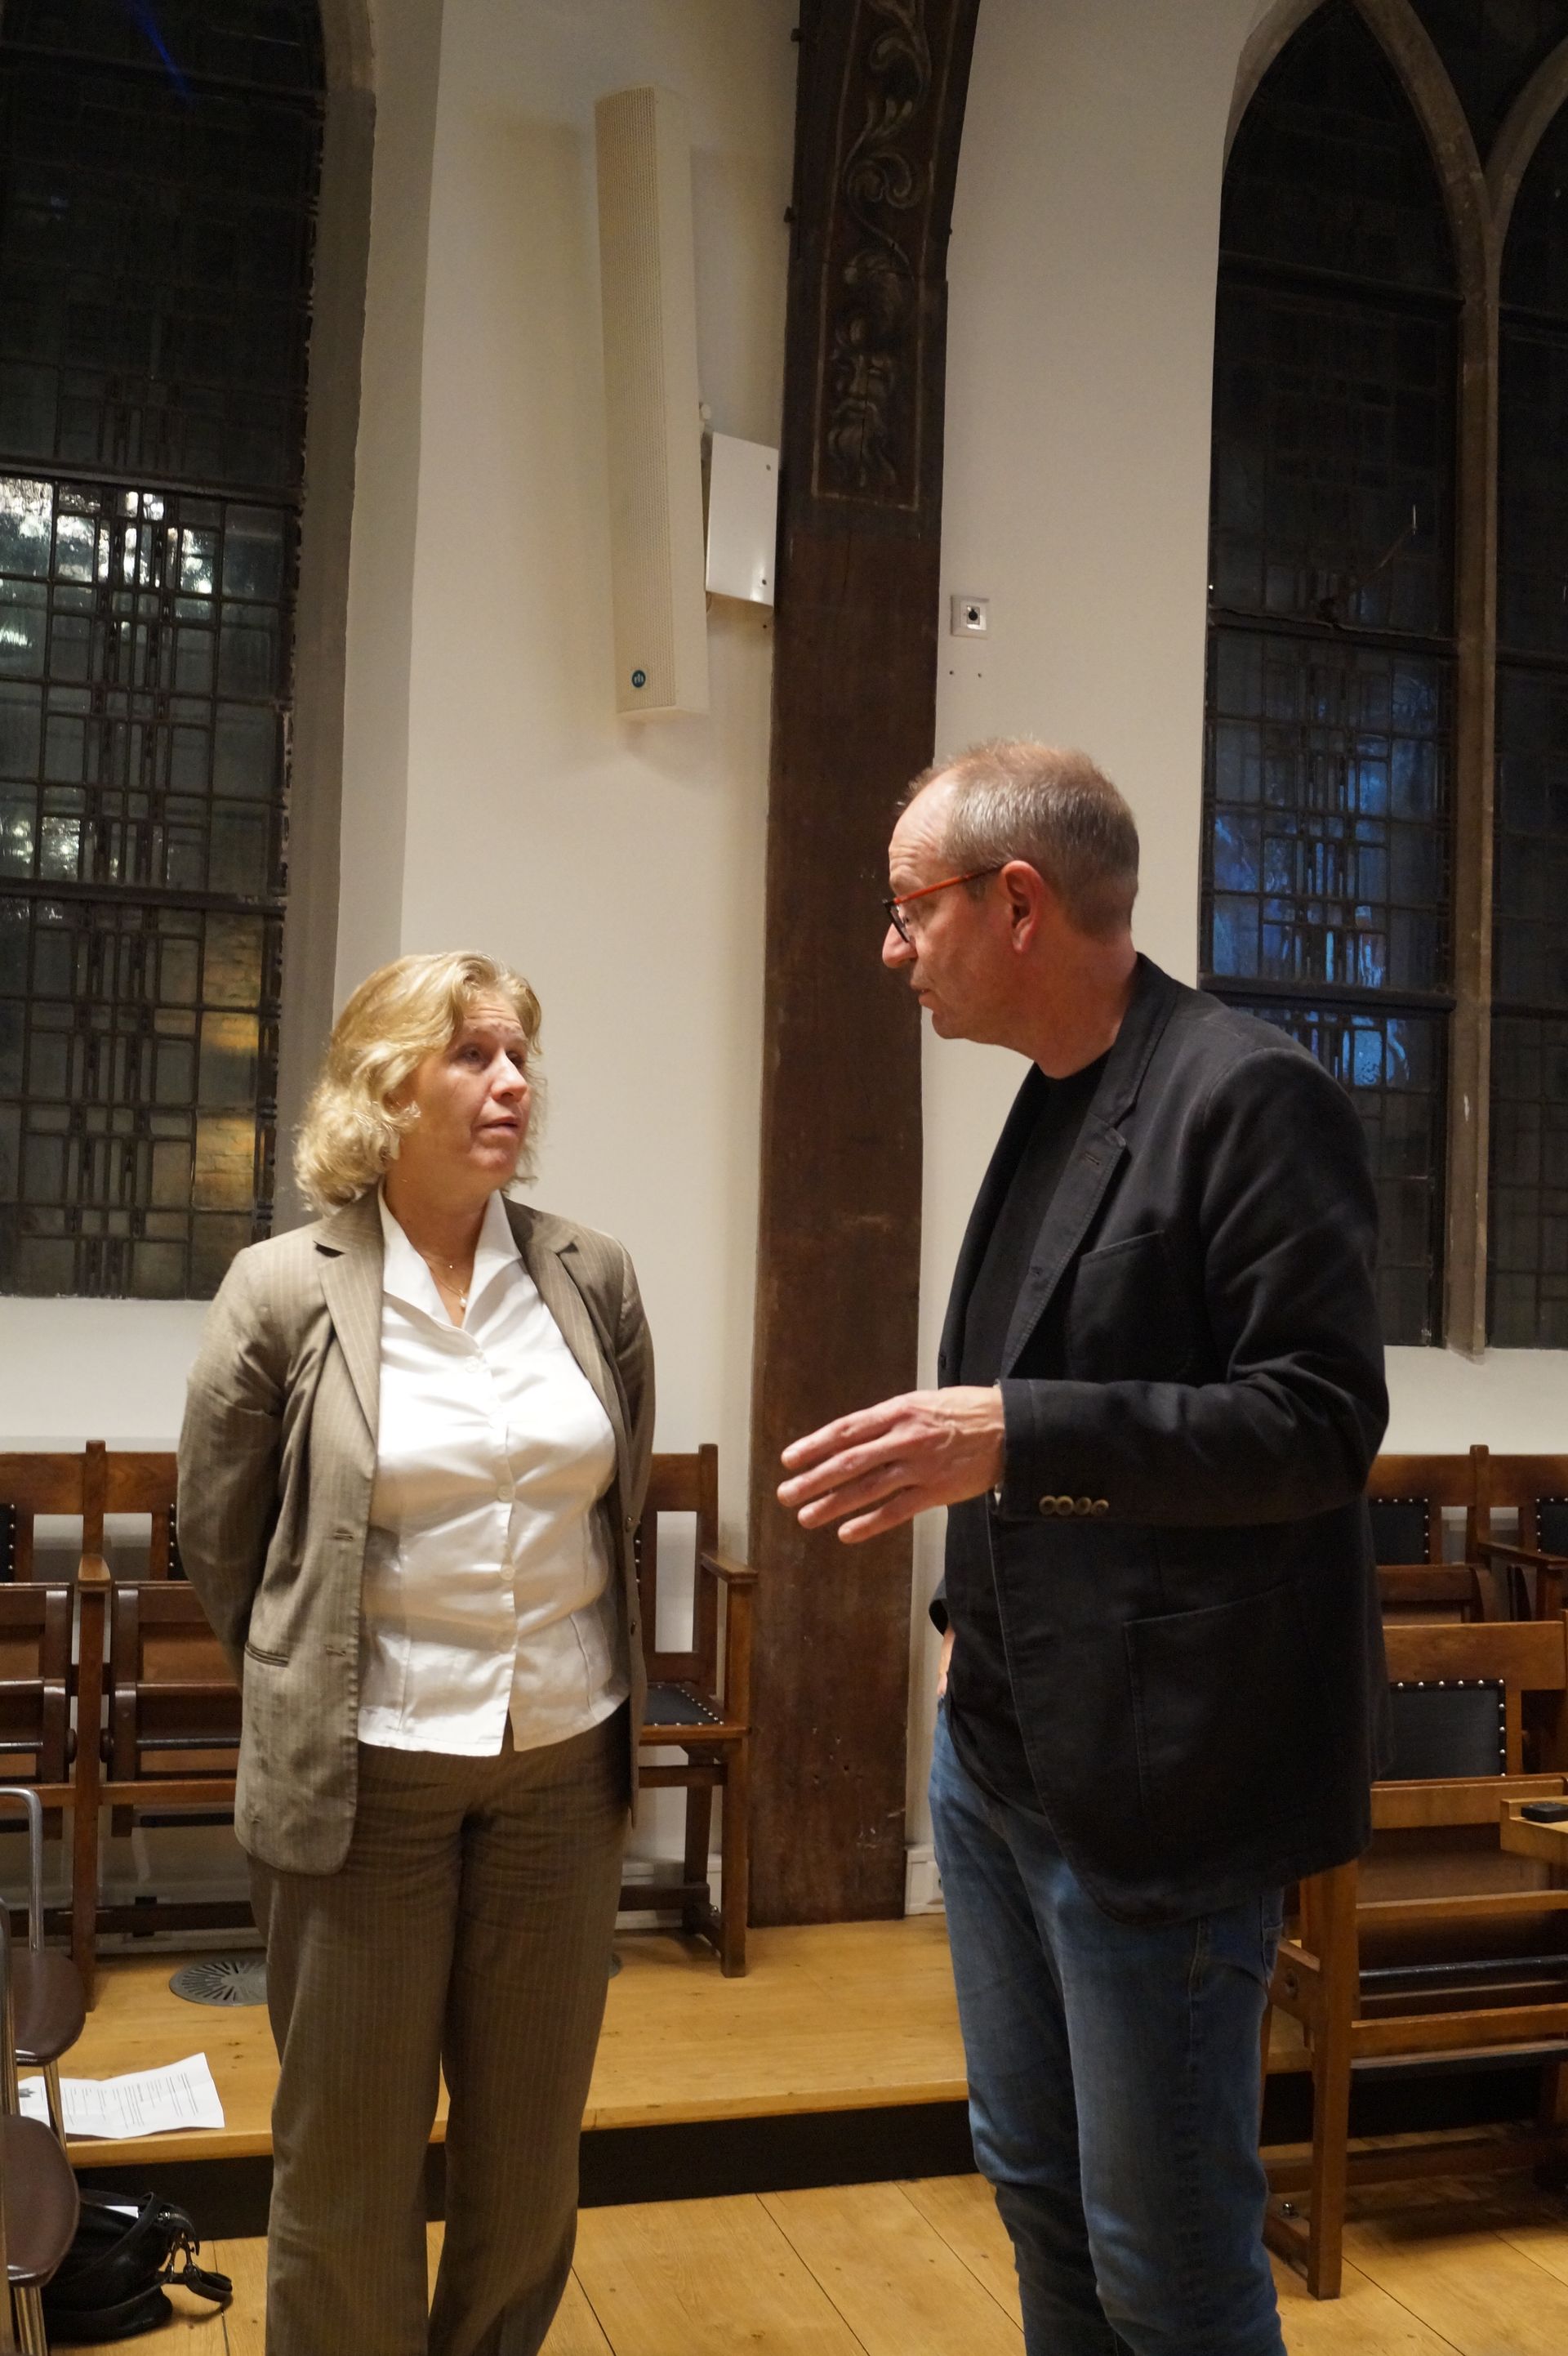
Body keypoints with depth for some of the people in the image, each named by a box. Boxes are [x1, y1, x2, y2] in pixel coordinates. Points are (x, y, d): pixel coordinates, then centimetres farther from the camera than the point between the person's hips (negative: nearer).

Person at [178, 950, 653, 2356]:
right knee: (352, 2149, 13)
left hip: (565, 1762, 3)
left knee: (532, 2141, 17)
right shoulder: (284, 1291, -8)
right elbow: (220, 1541, 3)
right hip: (365, 1775, -3)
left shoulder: (592, 1276, -1)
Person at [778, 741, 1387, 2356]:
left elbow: (1324, 1423, -21)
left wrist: (1017, 1434, -29)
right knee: (1035, 2184, 22)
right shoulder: (1048, 1106, 12)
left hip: (1154, 1778, -9)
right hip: (998, 1744, 9)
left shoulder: (1252, 1097, -16)